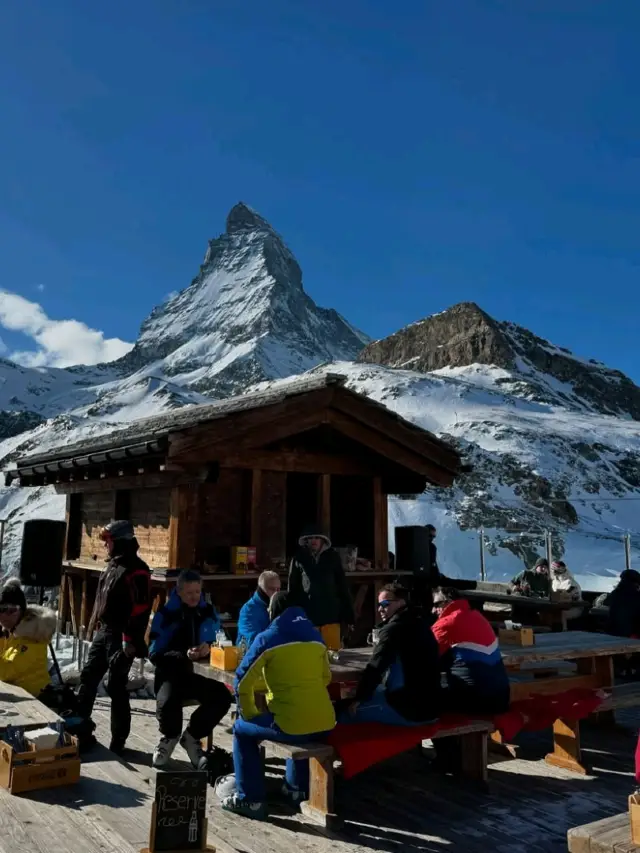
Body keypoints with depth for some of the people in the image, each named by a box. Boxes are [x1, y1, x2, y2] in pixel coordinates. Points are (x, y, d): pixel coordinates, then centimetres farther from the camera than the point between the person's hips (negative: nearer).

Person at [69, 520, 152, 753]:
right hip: (104, 631, 9)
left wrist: (130, 640, -22)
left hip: (120, 636, -9)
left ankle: (118, 741, 12)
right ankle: (80, 724, 27)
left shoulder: (136, 570, -18)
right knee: (88, 676, 13)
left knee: (116, 686, -1)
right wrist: (98, 624, 20)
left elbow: (140, 609, -22)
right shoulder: (113, 565, 13)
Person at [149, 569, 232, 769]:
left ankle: (192, 737, 2)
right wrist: (184, 656, -25)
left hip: (200, 674, 3)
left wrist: (209, 649, -17)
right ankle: (169, 737, 4)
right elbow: (155, 654, -10)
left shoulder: (209, 612, 5)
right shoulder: (165, 614, -6)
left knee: (223, 696, -27)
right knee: (167, 702, -36)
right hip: (172, 674, -3)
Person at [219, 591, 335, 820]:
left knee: (242, 729, 20)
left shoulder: (267, 639, -4)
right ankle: (298, 787, 44)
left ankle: (250, 799, 17)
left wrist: (249, 715, 11)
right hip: (324, 725, 5)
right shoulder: (315, 635, 10)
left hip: (290, 727, -5)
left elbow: (243, 682, -3)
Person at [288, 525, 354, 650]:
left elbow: (342, 586, 5)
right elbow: (292, 590, 5)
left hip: (330, 613, 0)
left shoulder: (332, 557, 4)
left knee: (333, 651, -2)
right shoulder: (299, 560, 2)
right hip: (307, 615, 0)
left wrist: (348, 614, 3)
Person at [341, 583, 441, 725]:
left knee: (345, 712, -5)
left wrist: (358, 699, -5)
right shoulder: (418, 622, 13)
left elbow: (375, 668, -17)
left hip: (410, 708, -9)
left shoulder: (394, 628, -14)